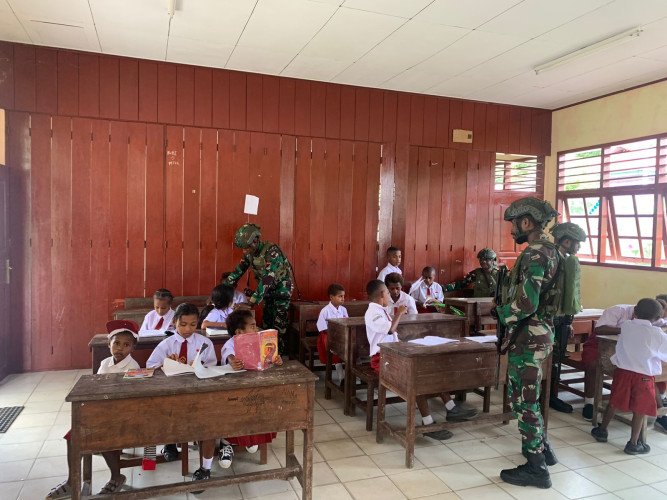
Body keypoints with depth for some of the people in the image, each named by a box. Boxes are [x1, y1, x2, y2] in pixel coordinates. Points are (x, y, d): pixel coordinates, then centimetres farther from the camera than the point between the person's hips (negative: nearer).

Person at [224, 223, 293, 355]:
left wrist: (251, 302, -40)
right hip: (269, 290, 7)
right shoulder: (249, 254, -7)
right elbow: (238, 271, -4)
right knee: (266, 321, 10)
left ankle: (280, 352, 4)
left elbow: (267, 279, -36)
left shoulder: (272, 251, -31)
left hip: (282, 288, -7)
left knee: (278, 324, -7)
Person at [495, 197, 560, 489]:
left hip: (528, 336, -10)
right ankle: (542, 449, 36)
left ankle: (536, 468, 13)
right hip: (539, 332, 10)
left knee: (523, 399, 1)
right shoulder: (549, 251, 12)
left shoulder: (534, 254, -20)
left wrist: (500, 313, -10)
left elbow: (526, 303, -26)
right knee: (523, 394, 22)